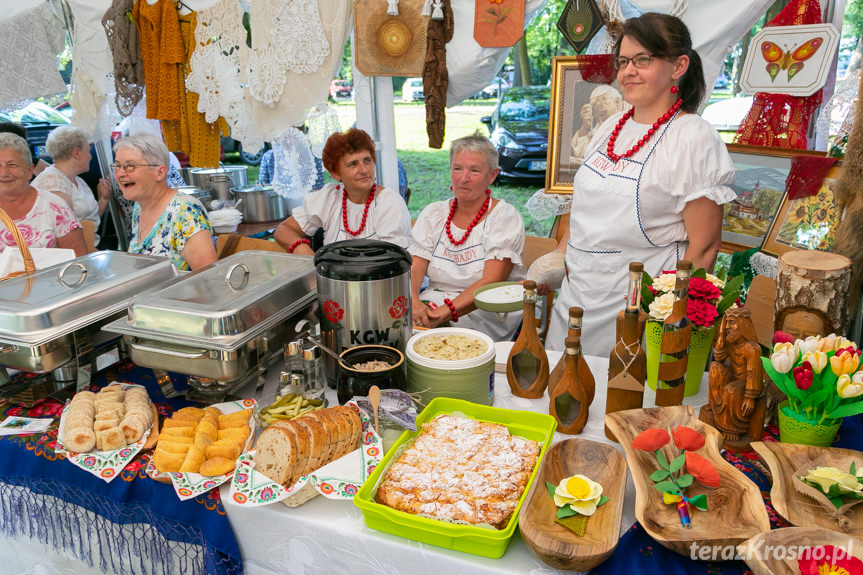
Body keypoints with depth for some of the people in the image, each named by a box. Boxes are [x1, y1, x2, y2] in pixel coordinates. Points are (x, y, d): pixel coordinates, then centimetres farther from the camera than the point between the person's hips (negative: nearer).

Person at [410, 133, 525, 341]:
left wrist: (447, 312, -30)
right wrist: (413, 303, -23)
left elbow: (490, 282, -16)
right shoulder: (432, 214, 10)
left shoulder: (505, 217, -4)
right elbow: (413, 269, 0)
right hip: (434, 302, 4)